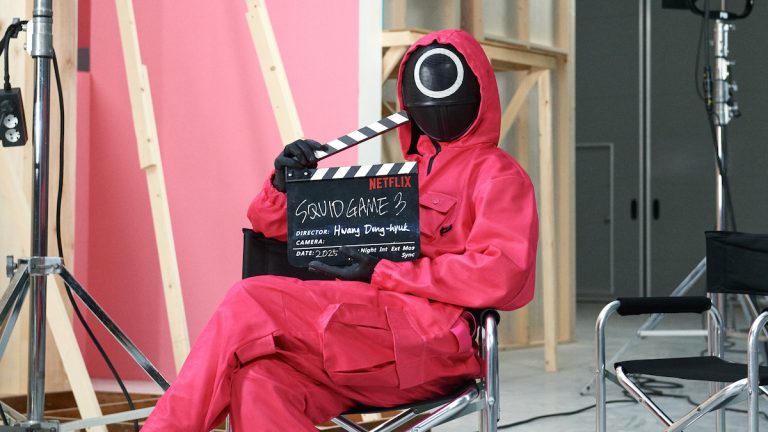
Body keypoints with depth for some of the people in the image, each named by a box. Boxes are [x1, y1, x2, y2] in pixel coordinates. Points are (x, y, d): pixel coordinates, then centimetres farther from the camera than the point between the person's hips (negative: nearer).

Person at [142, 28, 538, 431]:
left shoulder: (495, 175, 9)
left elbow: (502, 275, -13)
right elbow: (271, 224, 30)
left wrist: (382, 275, -11)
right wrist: (285, 183, 6)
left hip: (434, 339, -6)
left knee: (252, 304, -20)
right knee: (259, 382, -27)